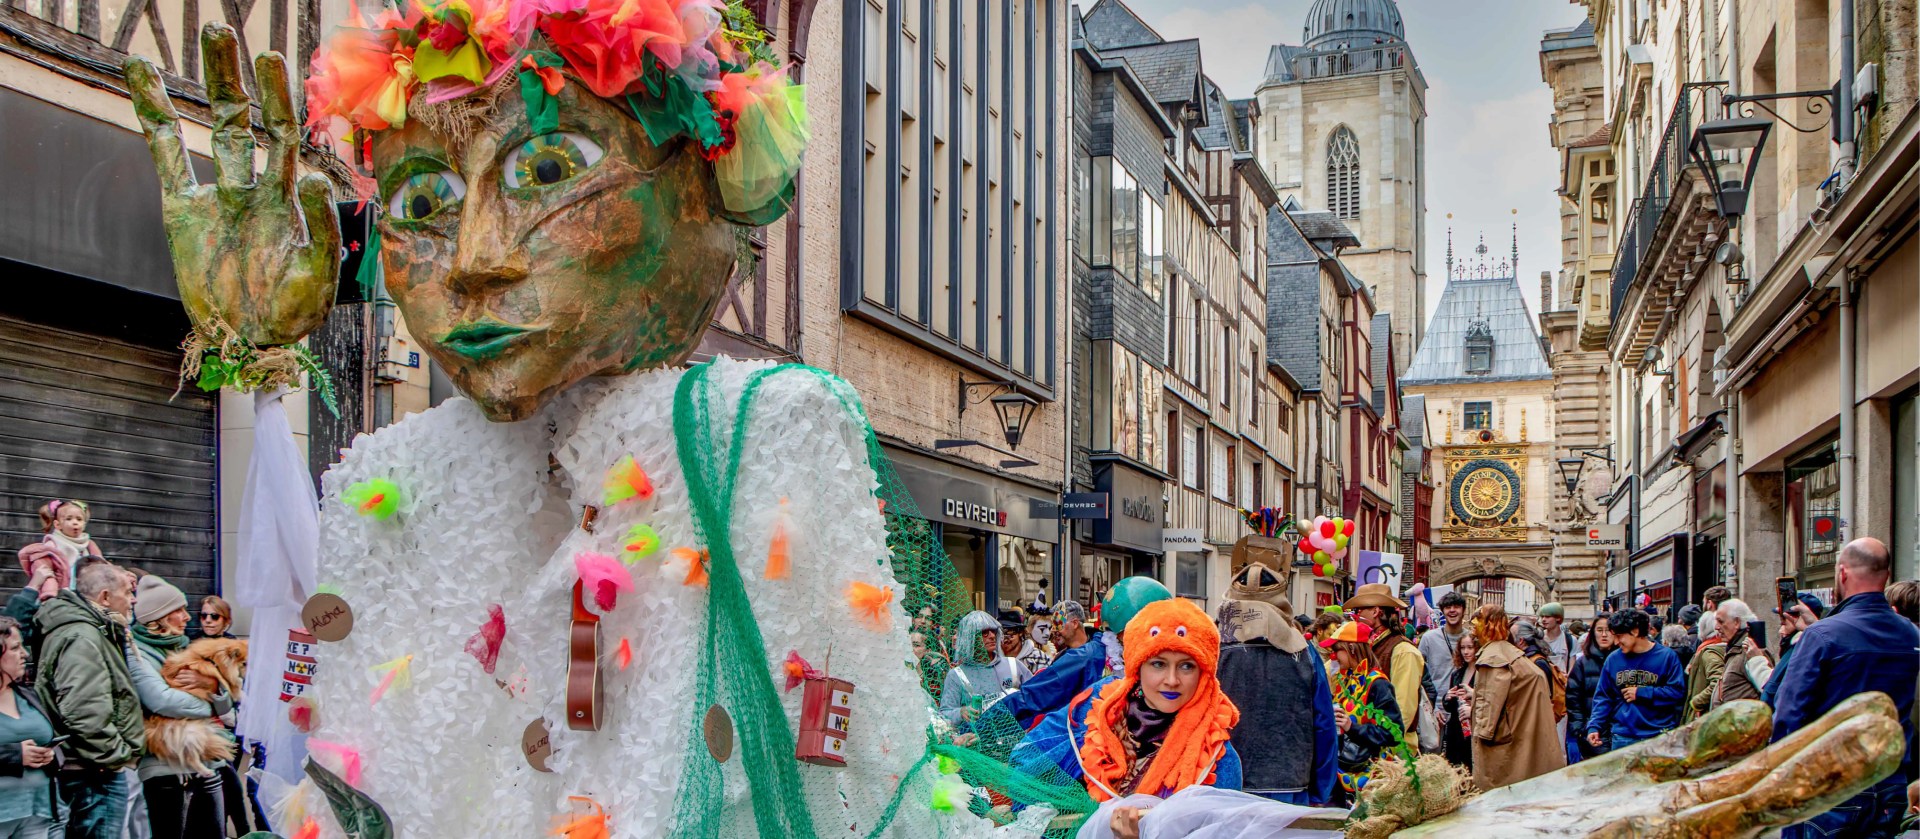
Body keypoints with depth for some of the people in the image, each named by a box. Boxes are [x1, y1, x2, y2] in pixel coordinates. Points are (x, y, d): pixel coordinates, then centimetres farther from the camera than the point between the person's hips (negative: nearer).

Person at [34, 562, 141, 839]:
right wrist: (118, 755, -18)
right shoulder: (81, 639, -17)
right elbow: (86, 714, -27)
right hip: (97, 774, -11)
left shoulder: (93, 632, 17)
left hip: (94, 770, 11)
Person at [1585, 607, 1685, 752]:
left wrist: (1641, 693, -9)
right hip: (1622, 738, 2)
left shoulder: (1667, 657, -1)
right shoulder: (1613, 659, 7)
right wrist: (1593, 727, -5)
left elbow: (1677, 691, -7)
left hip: (1659, 736, -2)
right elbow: (1603, 697, 8)